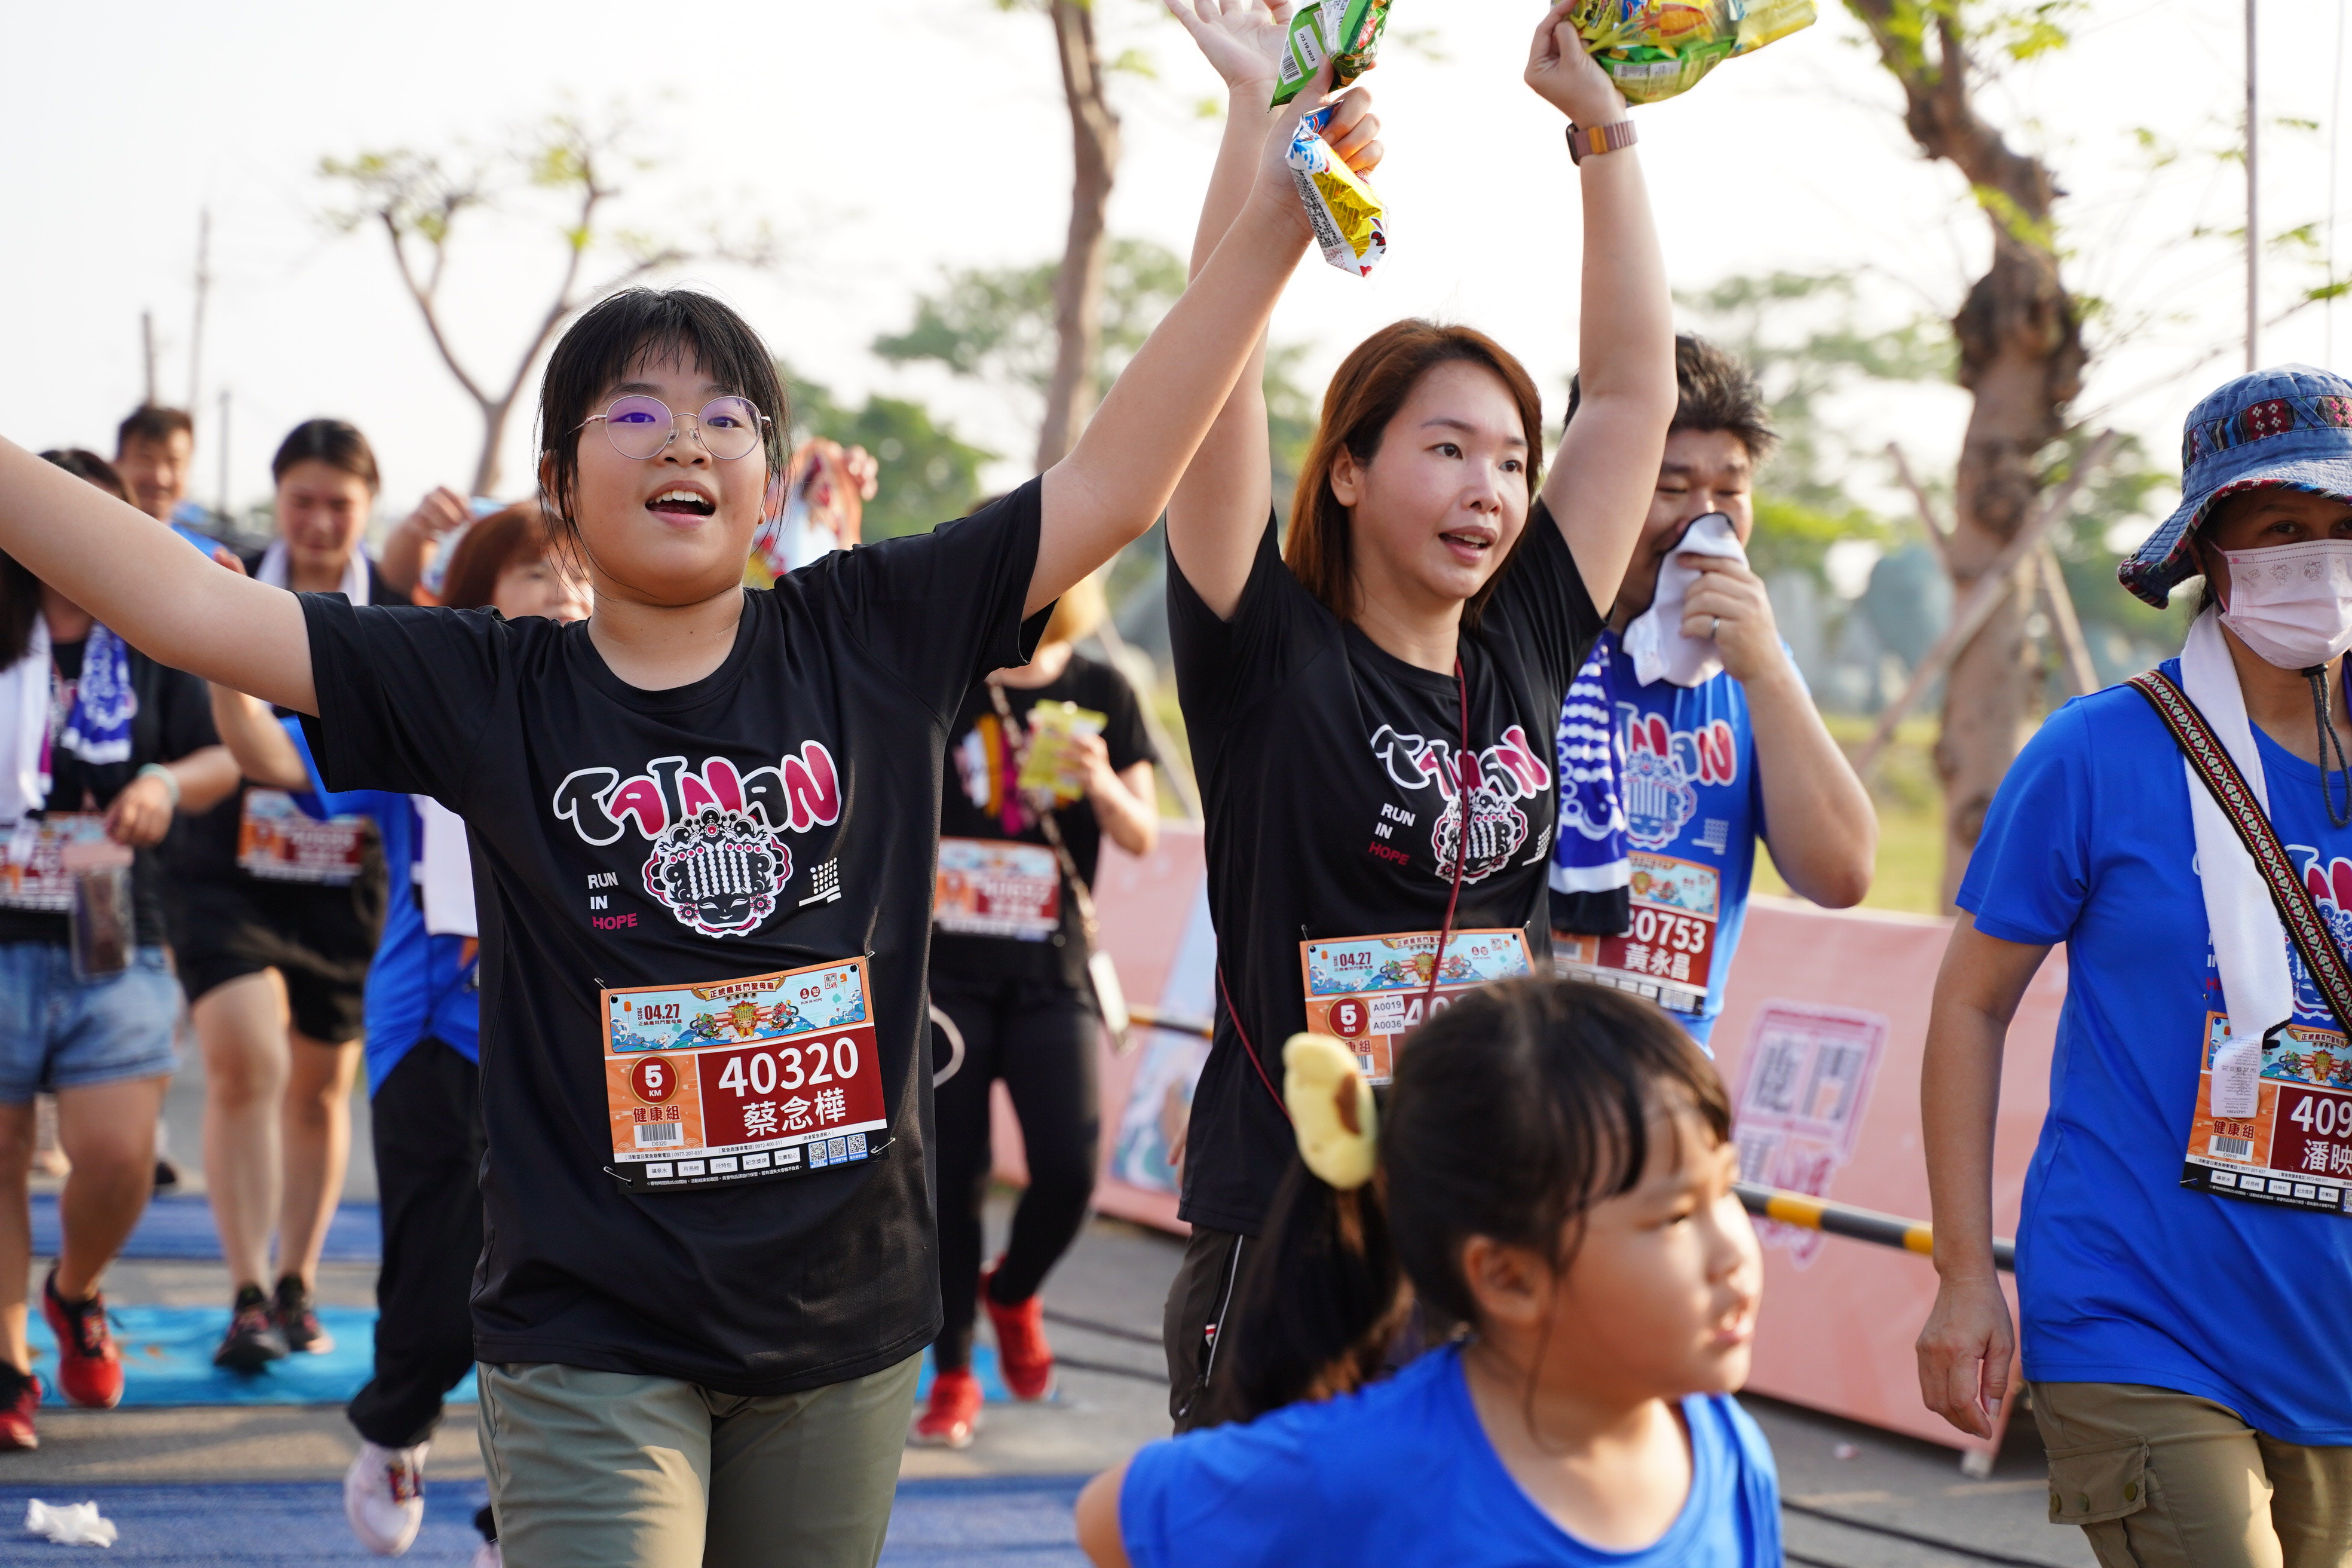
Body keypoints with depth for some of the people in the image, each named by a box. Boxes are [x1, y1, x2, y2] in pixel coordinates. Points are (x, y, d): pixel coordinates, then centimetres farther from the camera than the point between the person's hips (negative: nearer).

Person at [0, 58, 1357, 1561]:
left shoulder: (872, 637, 2)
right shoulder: (489, 692, -1)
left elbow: (1116, 483, -1)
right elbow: (191, 607, -5)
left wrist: (1271, 224, -6)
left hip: (843, 1327, 2)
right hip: (590, 1337, -2)